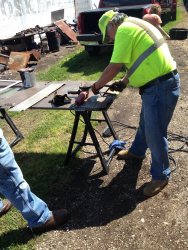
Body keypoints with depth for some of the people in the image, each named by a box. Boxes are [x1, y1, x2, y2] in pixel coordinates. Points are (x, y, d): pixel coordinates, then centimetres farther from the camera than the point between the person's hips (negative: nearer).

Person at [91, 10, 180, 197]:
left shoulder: (124, 29, -12)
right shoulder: (134, 27, 20)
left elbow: (113, 67, -15)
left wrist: (97, 85, 0)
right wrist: (123, 82, 16)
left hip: (161, 87, -11)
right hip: (156, 84, 11)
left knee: (154, 133, 0)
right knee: (145, 123, 26)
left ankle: (161, 175, 18)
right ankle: (137, 151, 48)